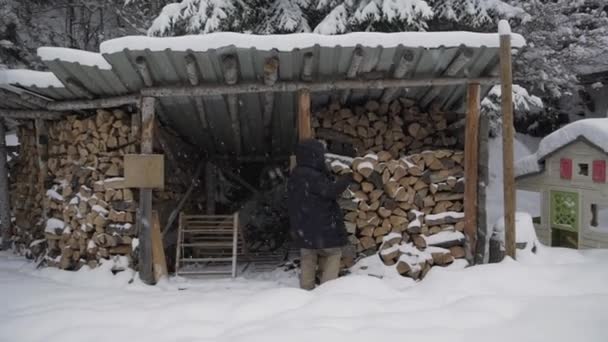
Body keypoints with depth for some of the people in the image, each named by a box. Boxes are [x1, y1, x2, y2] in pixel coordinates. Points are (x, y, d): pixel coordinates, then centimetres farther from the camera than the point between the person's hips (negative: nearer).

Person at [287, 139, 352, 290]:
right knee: (333, 254, 6)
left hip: (303, 228, 8)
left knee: (308, 260, 14)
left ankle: (306, 290, 14)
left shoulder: (295, 176, 10)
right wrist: (347, 178, -12)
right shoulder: (312, 176, -20)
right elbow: (330, 191, -22)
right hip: (320, 227, -8)